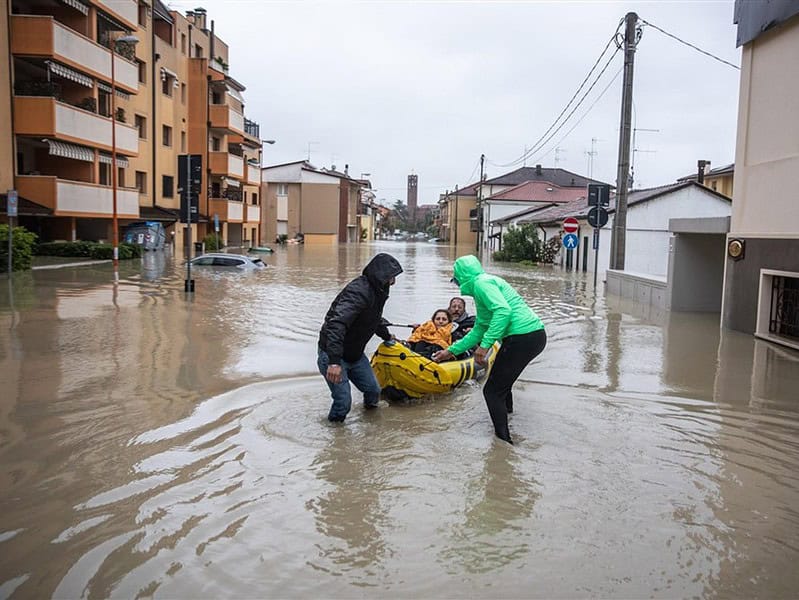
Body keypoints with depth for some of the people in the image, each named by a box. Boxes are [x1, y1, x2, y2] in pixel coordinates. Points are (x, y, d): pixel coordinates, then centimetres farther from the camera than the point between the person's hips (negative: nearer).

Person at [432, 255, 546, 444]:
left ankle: (504, 441, -3)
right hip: (536, 335, 10)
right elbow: (479, 330, 29)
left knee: (492, 391, -3)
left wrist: (485, 345, -23)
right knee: (501, 382, 30)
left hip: (522, 338, -10)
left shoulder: (481, 282, -5)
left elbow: (503, 310, -23)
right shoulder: (486, 283, 25)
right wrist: (451, 351, 32)